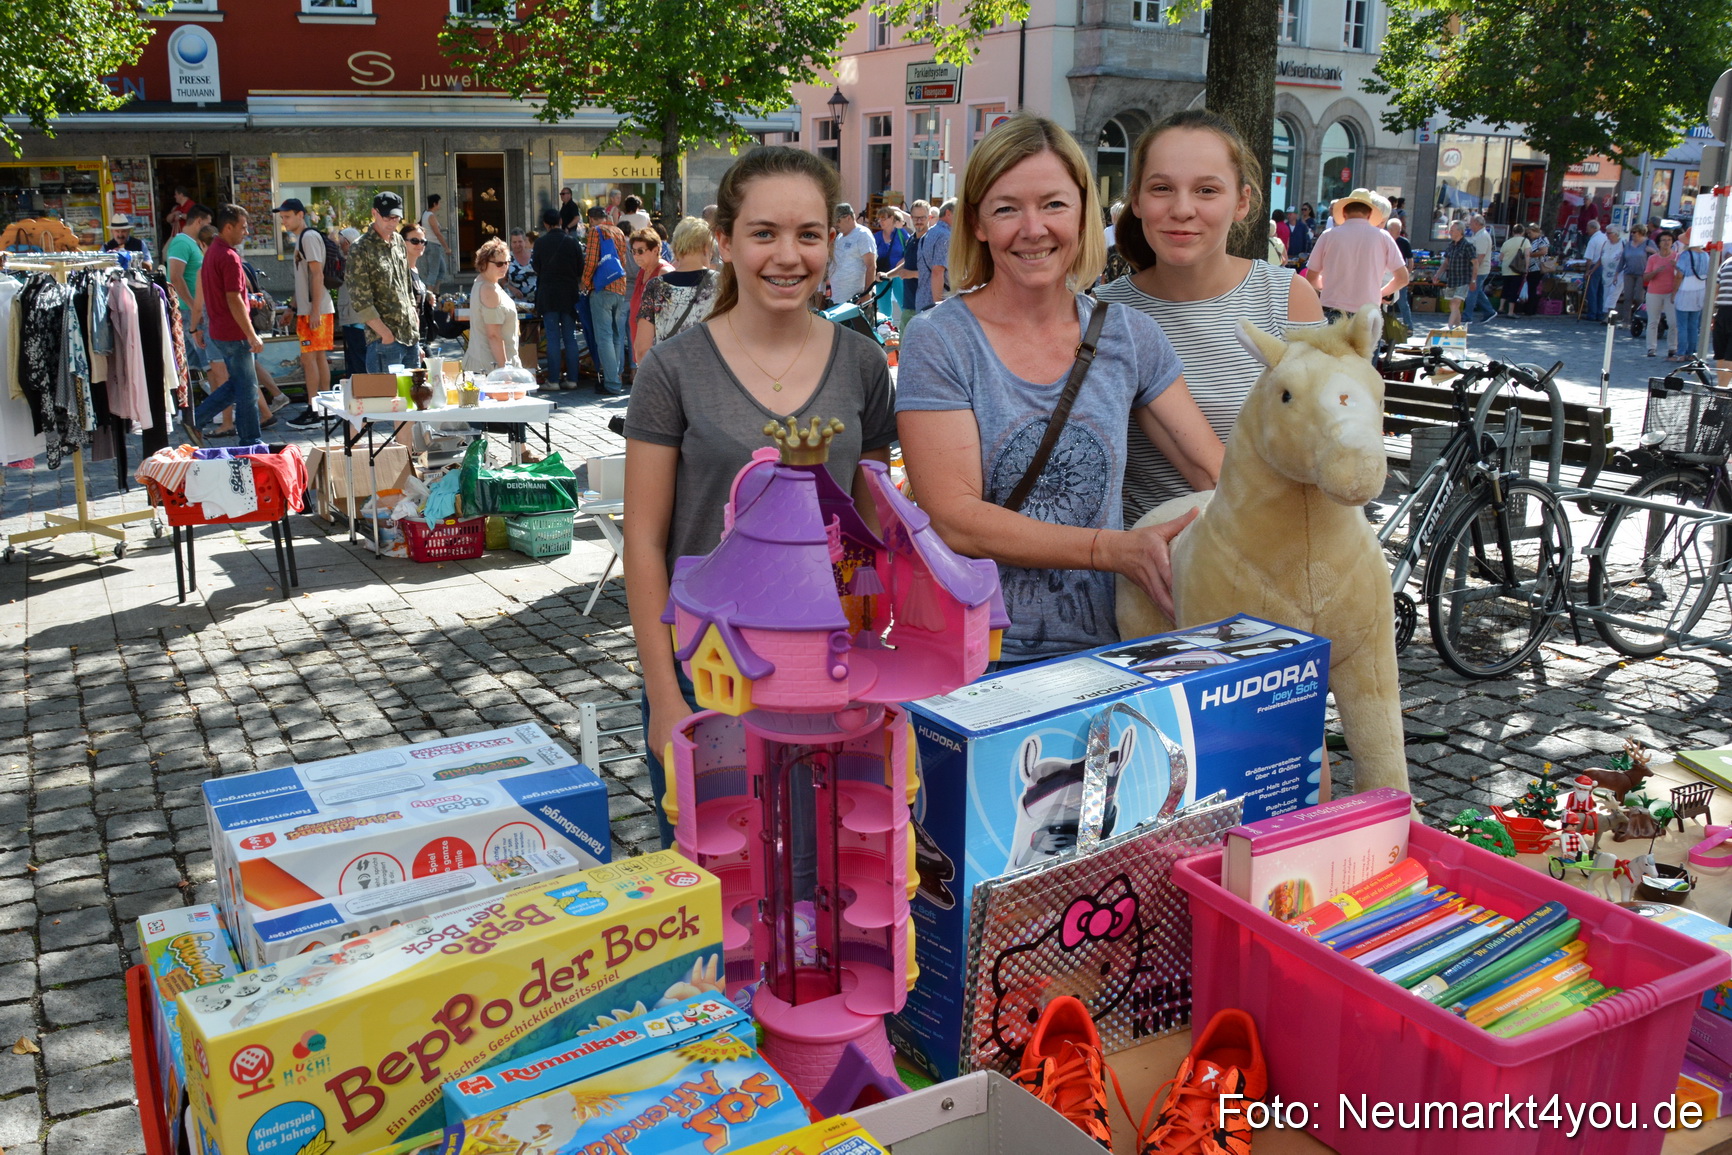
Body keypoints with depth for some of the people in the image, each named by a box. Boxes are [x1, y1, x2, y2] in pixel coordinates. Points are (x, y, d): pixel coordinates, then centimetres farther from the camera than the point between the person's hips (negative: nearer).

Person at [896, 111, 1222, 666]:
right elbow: (953, 519, -11)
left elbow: (1218, 474, 7)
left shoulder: (1130, 337, 7)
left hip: (1102, 648, 3)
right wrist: (1115, 549, -19)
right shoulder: (938, 342, -4)